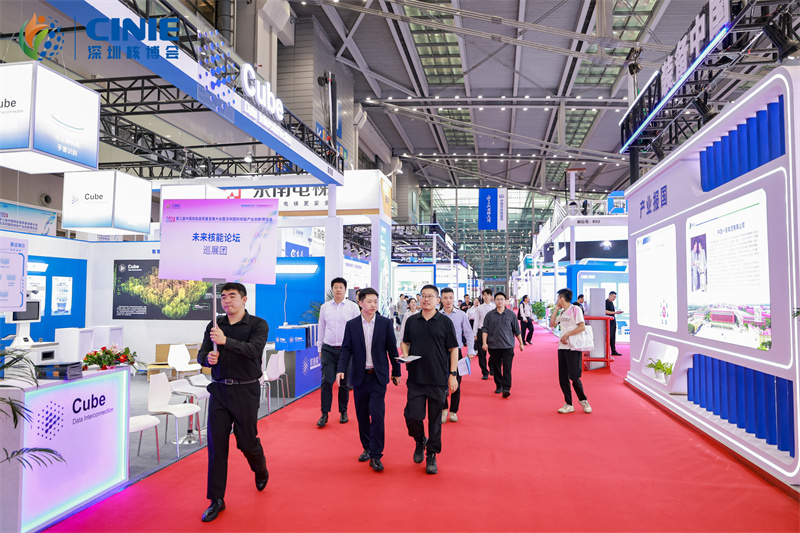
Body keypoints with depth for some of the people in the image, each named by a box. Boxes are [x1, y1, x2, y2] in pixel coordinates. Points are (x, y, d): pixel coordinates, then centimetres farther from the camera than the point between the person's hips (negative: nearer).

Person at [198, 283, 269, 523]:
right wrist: (208, 358, -20)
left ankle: (261, 471, 40)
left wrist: (226, 341, -34)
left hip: (246, 391, -3)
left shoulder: (258, 325, -5)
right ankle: (216, 500, 15)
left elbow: (253, 350, -21)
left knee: (246, 441, 6)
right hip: (219, 390, 3)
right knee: (216, 444, 2)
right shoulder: (214, 326, 7)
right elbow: (201, 355, 4)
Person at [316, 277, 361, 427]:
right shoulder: (325, 307, 7)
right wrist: (320, 348, 14)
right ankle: (324, 414, 4)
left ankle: (343, 412, 21)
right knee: (326, 381, -5)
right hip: (328, 349, 1)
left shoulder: (353, 307, 0)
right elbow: (321, 328, 14)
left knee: (344, 383, 6)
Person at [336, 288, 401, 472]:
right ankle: (367, 448, 28)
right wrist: (341, 370, -13)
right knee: (362, 415, 11)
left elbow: (392, 348, 3)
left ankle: (376, 455, -1)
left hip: (378, 376, -2)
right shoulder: (351, 325, 2)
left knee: (377, 414, -9)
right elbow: (346, 349, 0)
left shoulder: (386, 323, -1)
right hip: (359, 376, 2)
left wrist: (396, 372, 6)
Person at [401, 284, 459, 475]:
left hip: (438, 380, -2)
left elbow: (453, 349, 1)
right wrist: (405, 355, -4)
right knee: (412, 416, -4)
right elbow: (405, 342, 18)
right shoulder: (411, 321, 6)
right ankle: (420, 441, 27)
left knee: (435, 419, 6)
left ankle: (432, 455, 22)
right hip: (416, 378, 2)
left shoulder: (445, 322, -1)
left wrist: (453, 374, -4)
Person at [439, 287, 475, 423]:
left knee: (456, 383, 6)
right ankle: (444, 409, 21)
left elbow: (469, 334, 4)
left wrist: (470, 352, -4)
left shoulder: (461, 315, 1)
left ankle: (453, 411, 21)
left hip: (456, 352, 1)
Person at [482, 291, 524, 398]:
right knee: (496, 367, 8)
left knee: (507, 367, -8)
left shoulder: (511, 314, 5)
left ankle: (506, 388, -9)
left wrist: (521, 343, 12)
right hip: (493, 346, 1)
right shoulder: (489, 315, 5)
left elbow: (517, 330, 11)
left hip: (508, 346, -1)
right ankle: (499, 386, 22)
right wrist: (484, 343, -6)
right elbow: (485, 329, 4)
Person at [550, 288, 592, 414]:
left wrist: (566, 334, -15)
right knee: (563, 379, 6)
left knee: (574, 377, -4)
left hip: (573, 348, -8)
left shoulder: (575, 309, -8)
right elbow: (552, 324, 15)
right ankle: (568, 405, 14)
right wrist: (556, 309, 11)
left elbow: (582, 327, -16)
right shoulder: (562, 312, 15)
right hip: (562, 347, 8)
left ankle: (583, 400, 18)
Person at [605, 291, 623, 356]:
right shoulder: (606, 302, -11)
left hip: (613, 321, 9)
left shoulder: (611, 302, 18)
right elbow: (605, 311, -19)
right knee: (609, 336, -8)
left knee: (613, 337, 9)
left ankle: (613, 351, 11)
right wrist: (615, 312, -19)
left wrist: (617, 312, 8)